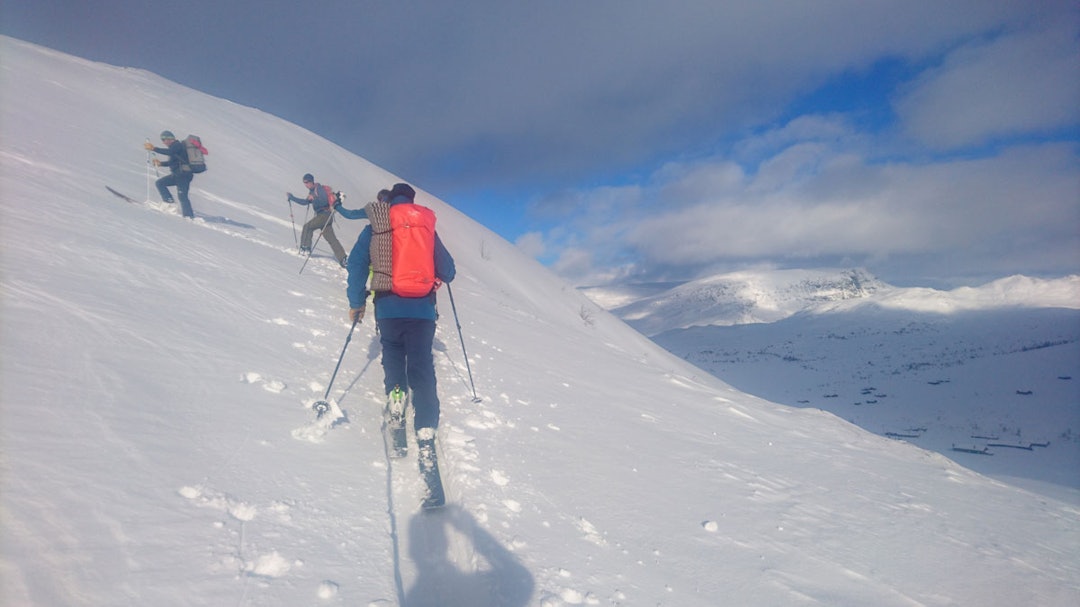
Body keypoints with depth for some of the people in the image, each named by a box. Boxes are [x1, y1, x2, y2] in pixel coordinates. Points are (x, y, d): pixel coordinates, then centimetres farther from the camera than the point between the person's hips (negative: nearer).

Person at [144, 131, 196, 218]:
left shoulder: (177, 145, -8)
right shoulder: (174, 147, 22)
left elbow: (169, 152, -28)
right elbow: (172, 162, 31)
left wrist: (154, 148, -27)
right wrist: (160, 163, 21)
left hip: (183, 175, -10)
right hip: (176, 175, 10)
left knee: (182, 196, -14)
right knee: (159, 183, 10)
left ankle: (189, 216, -15)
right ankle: (169, 202, 0)